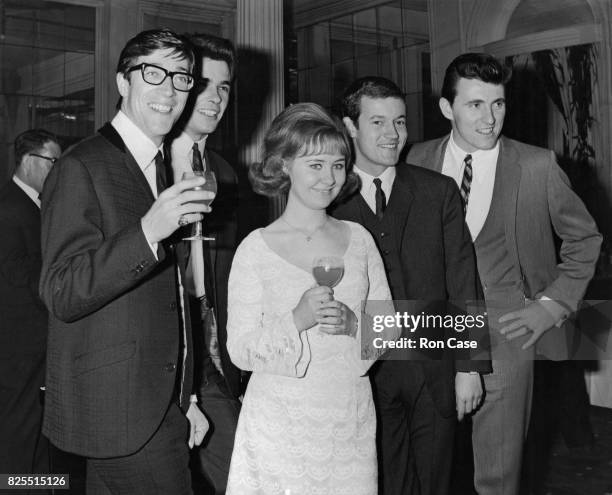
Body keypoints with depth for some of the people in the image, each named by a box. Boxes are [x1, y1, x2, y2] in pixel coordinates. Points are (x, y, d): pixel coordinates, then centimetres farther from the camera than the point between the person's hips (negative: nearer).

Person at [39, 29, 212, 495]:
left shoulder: (159, 167, 15)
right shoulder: (83, 168, -12)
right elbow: (62, 295, -20)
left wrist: (184, 399, 17)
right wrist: (148, 231, -31)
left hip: (159, 408, 8)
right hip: (120, 411, -8)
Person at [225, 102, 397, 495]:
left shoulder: (358, 238, 5)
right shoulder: (257, 249, -6)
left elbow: (390, 328, 7)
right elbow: (241, 351, -7)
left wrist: (354, 324, -12)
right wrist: (297, 320, -21)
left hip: (353, 422, 3)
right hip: (281, 429, -3)